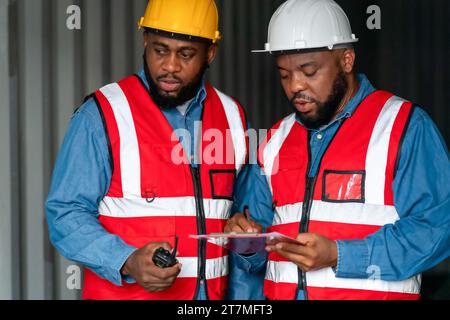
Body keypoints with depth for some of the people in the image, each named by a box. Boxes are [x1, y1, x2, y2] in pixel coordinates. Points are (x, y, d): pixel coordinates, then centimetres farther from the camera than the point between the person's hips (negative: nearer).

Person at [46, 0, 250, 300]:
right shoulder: (102, 115, -9)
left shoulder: (231, 116, 6)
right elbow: (66, 213, -11)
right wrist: (127, 262, -25)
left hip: (212, 294, 4)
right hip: (125, 291, -4)